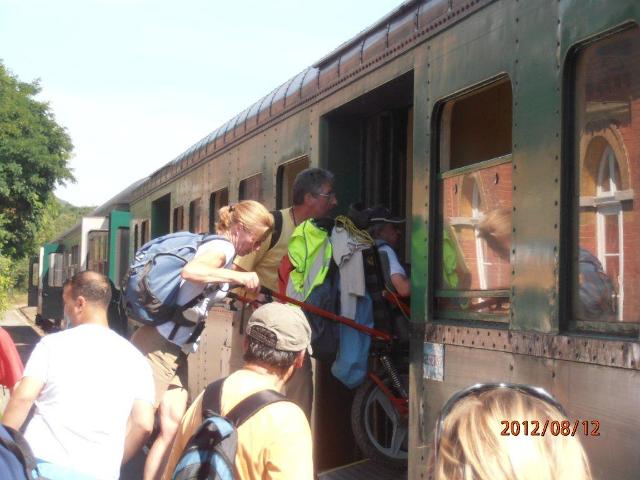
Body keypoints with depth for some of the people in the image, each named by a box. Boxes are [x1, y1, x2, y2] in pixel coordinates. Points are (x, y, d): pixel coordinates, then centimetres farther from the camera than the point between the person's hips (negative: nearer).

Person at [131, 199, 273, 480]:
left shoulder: (220, 249, 15)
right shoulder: (222, 247, -15)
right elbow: (190, 271, -35)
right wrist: (239, 276, -31)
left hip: (175, 349, 10)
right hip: (158, 346, -10)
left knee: (174, 429, 7)